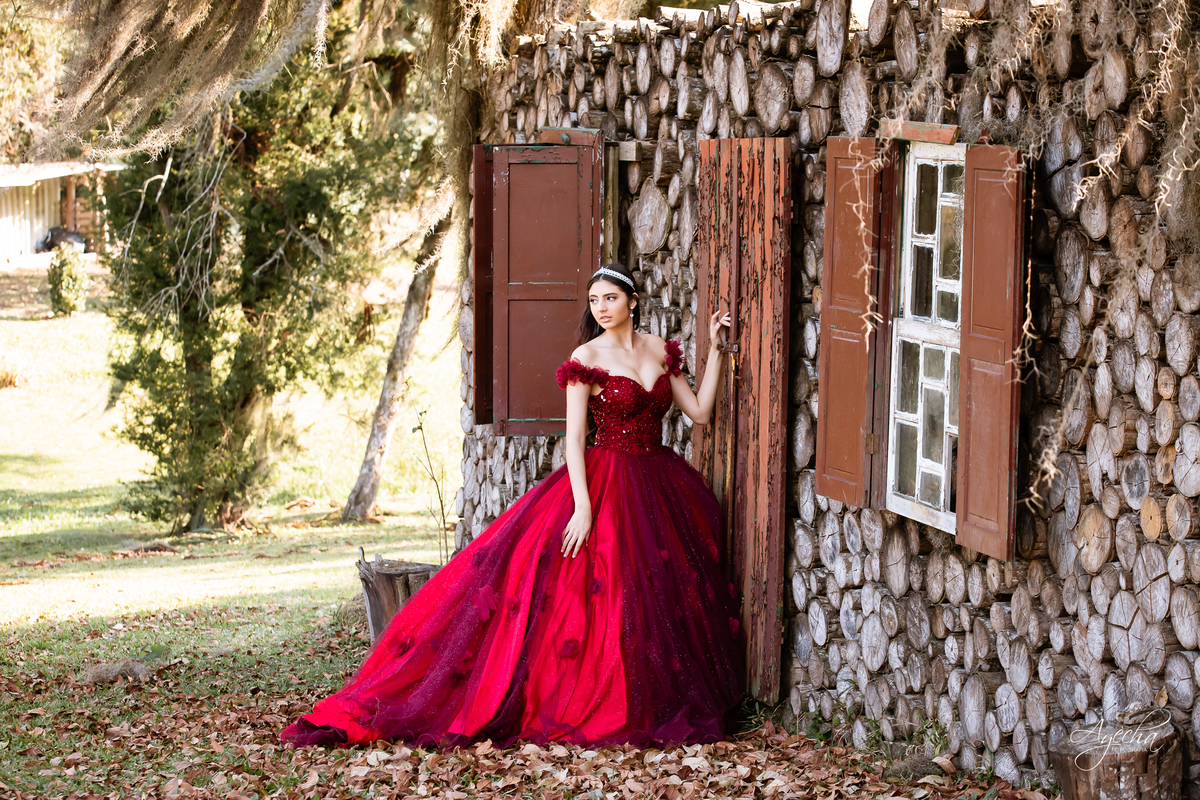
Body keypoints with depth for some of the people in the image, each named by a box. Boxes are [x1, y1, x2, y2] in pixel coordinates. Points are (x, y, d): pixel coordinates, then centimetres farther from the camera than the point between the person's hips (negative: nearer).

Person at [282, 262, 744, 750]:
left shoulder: (661, 351, 7)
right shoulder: (587, 358, -8)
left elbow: (699, 413, 8)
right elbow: (574, 436, -12)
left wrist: (715, 348, 4)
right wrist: (583, 506, -21)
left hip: (661, 486, 5)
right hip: (605, 484, -5)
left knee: (666, 597, 5)